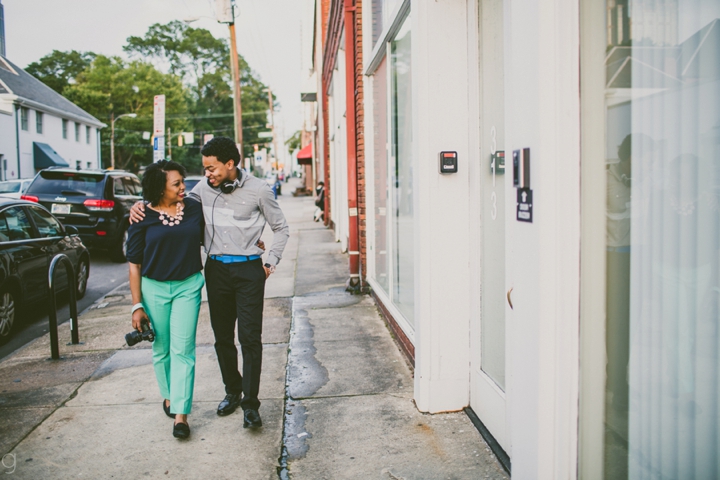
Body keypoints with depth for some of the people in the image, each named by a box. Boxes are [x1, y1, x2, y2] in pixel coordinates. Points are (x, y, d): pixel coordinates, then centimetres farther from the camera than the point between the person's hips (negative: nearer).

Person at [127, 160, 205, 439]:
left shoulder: (195, 209, 0)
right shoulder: (143, 217, -6)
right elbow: (134, 263, -3)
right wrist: (137, 305, -5)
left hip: (188, 286, 0)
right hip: (154, 288, 0)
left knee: (183, 349, -4)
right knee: (161, 348, 12)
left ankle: (181, 414, -1)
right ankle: (168, 396, 36)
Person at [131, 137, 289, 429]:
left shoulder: (258, 190, -4)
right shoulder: (204, 189, 3)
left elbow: (281, 228, 7)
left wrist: (270, 263, 0)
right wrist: (142, 207, 1)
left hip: (248, 270, -4)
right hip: (216, 269, 4)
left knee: (250, 337, -6)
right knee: (222, 336, 12)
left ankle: (250, 404, 1)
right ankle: (232, 391, 30)